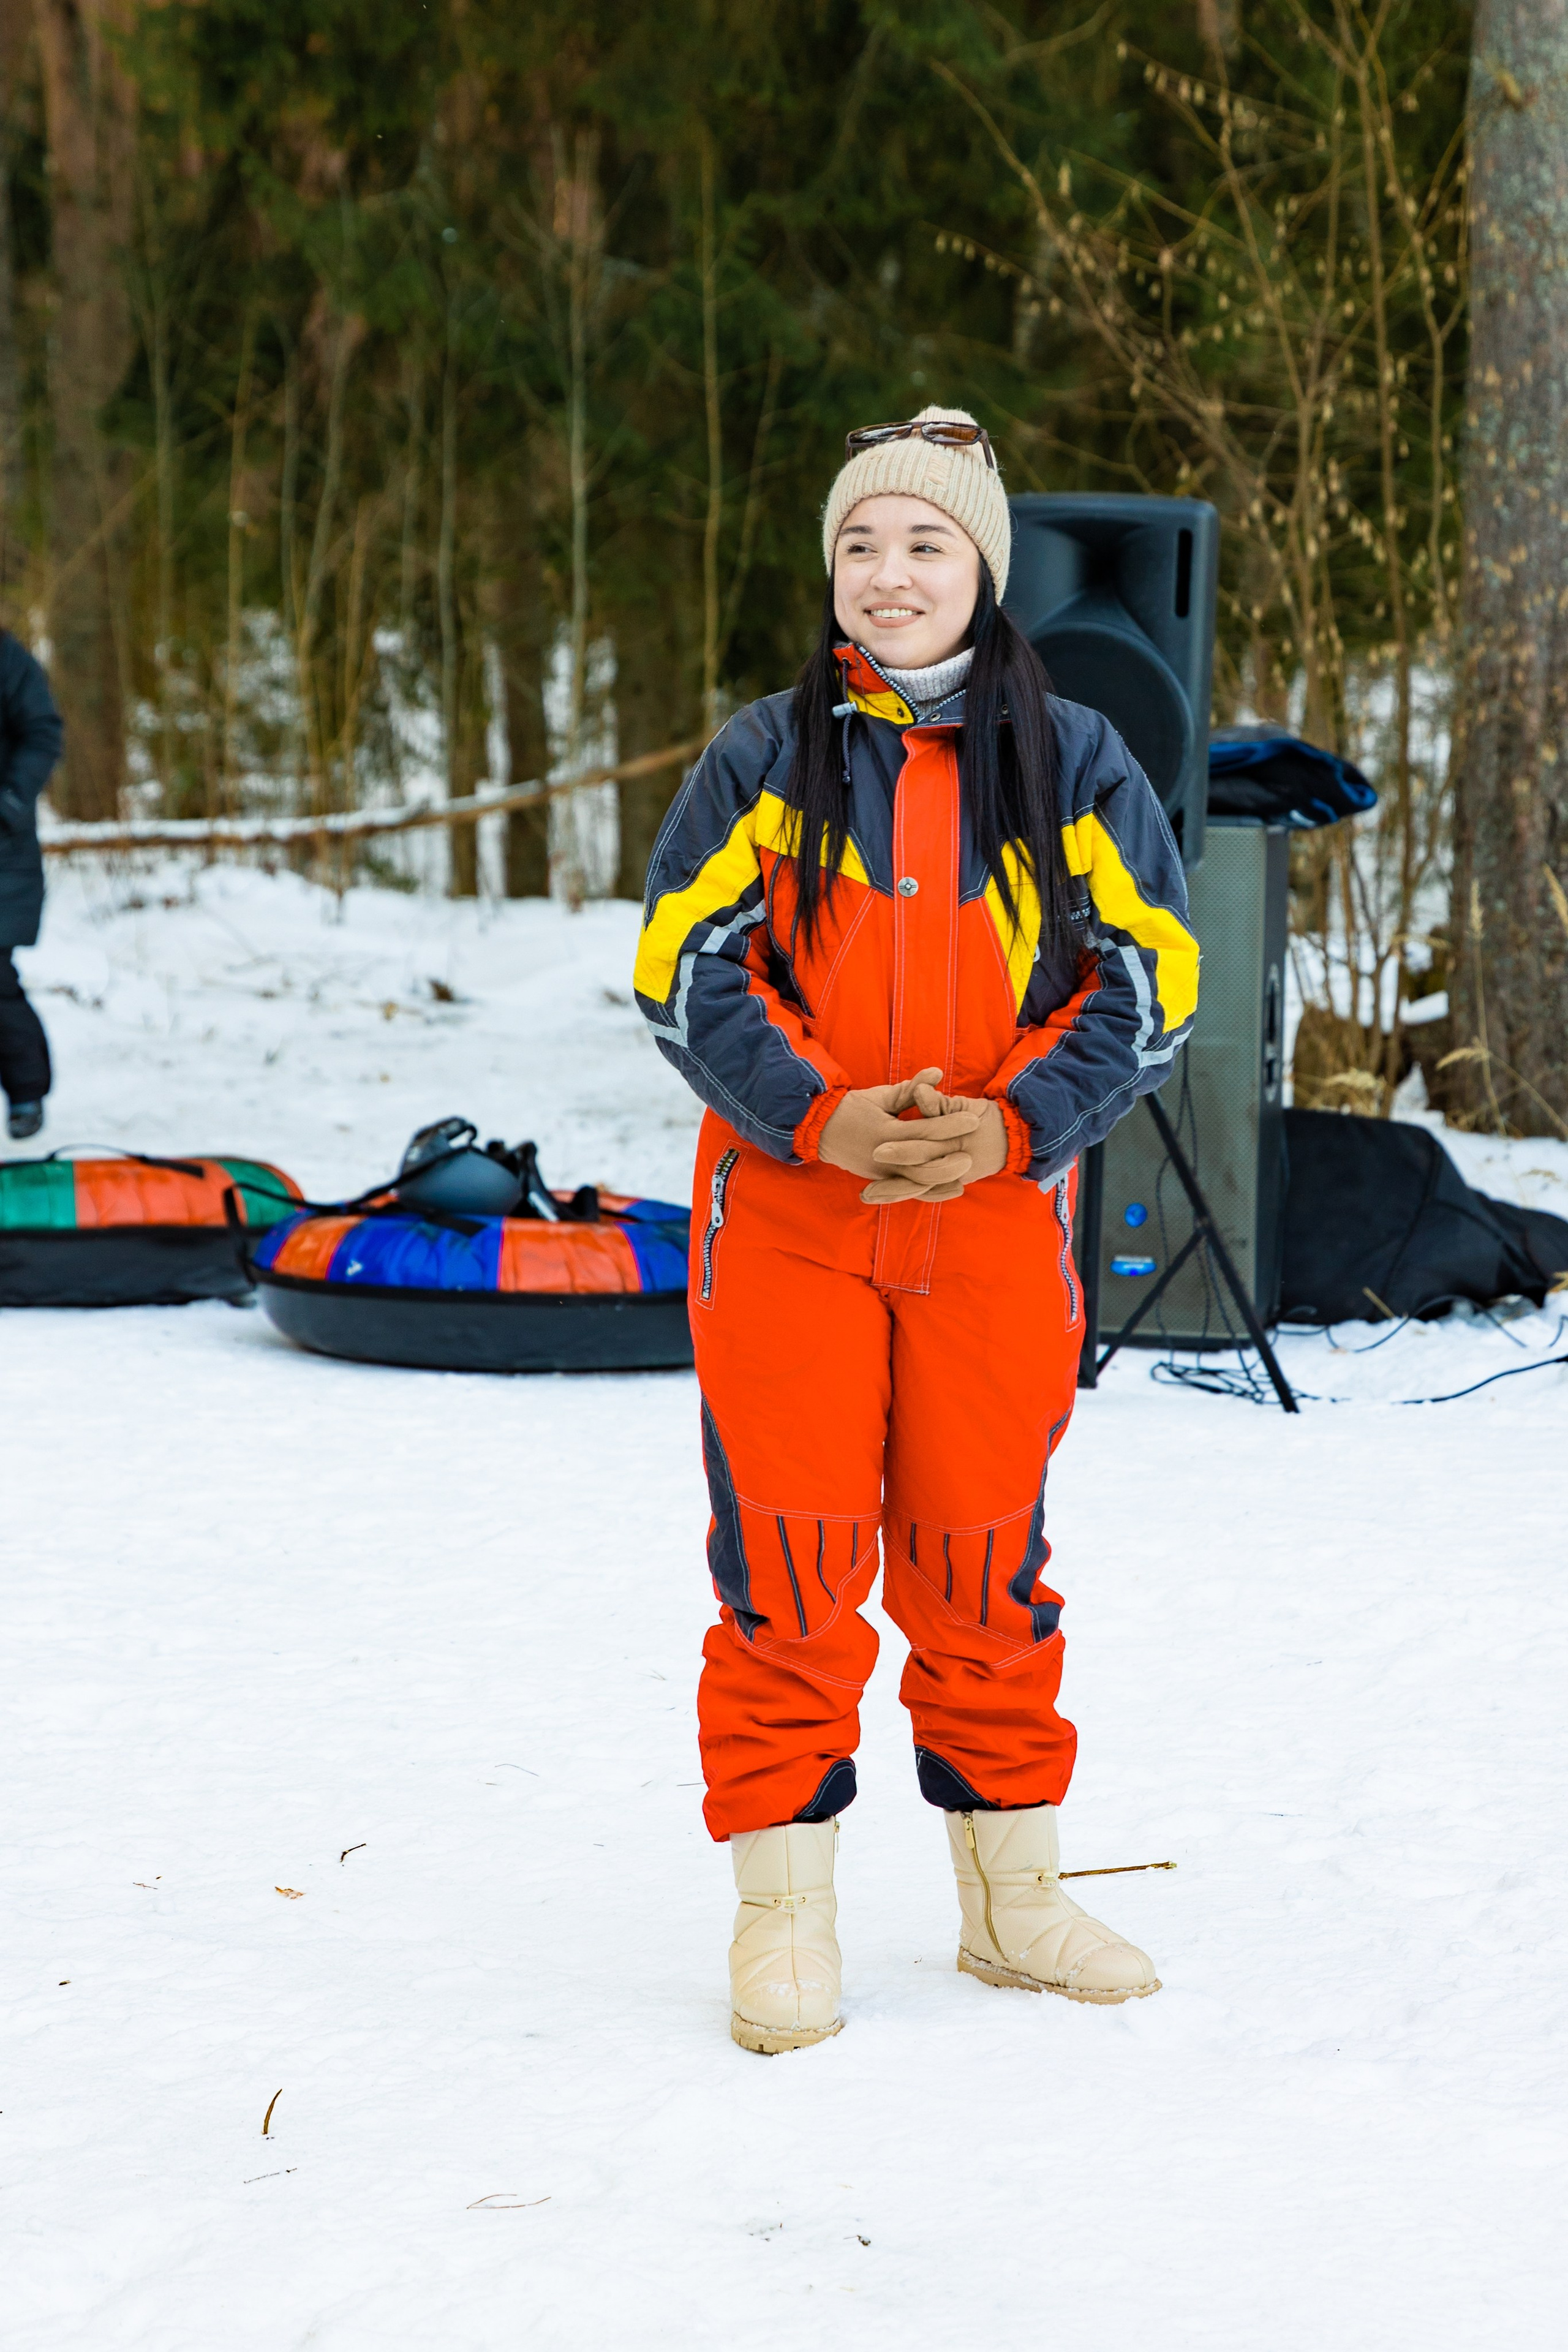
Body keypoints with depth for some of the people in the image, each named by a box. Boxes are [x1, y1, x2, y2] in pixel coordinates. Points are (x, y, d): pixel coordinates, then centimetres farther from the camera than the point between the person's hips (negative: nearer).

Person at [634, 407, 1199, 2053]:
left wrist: (1013, 1126, -14)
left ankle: (1011, 1892, 23)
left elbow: (1149, 978, 1)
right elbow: (683, 972, 0)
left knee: (982, 1561, 9)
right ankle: (783, 1915, 8)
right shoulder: (766, 756, 3)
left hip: (998, 1223, 1)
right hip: (786, 1222, -1)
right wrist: (819, 1117, -16)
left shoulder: (1070, 761, 4)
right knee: (789, 1562, -2)